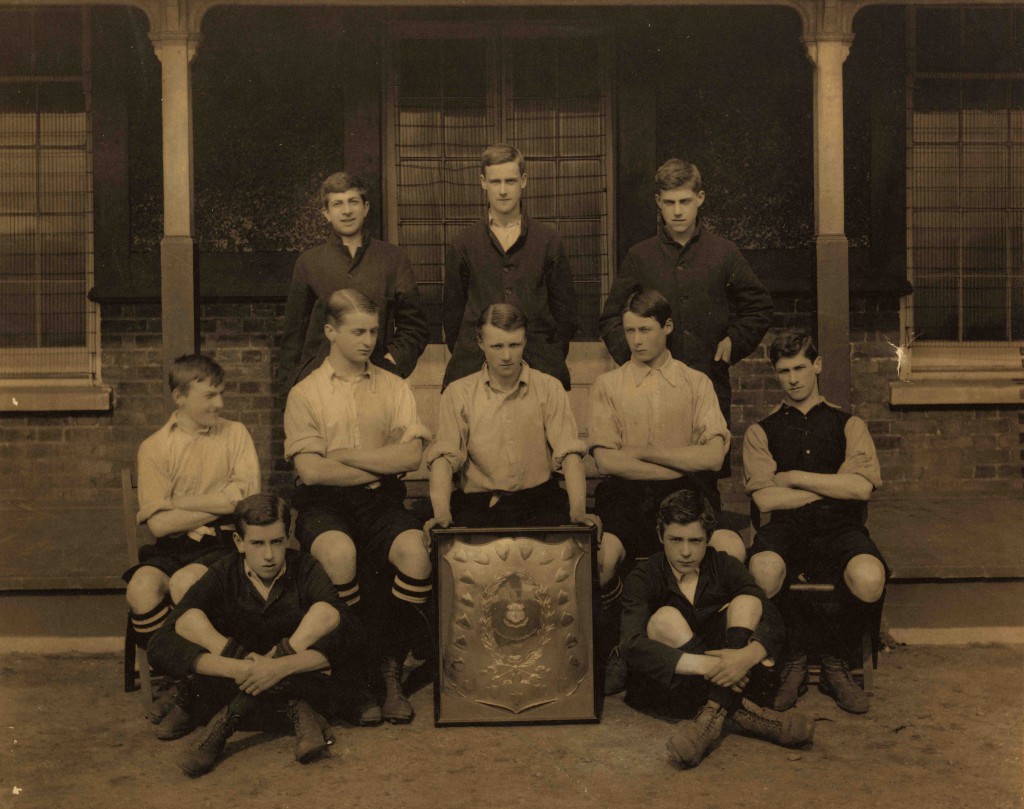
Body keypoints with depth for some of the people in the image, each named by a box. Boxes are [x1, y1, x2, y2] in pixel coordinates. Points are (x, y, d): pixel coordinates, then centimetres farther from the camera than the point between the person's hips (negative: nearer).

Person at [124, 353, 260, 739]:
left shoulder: (235, 434, 7)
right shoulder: (154, 447, 4)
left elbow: (248, 500, -6)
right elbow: (159, 522, -5)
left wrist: (182, 504, -6)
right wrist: (218, 503, -6)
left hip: (223, 544, -1)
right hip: (173, 546, 2)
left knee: (185, 582, -32)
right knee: (141, 588, -28)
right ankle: (174, 678, -4)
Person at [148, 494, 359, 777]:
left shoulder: (304, 568, -5)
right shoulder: (223, 574, -2)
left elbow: (332, 617, -25)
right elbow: (184, 623, -21)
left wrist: (280, 665, -36)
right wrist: (240, 666, -34)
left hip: (299, 676, -1)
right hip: (233, 682, 2)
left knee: (324, 614, -27)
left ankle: (232, 715, -25)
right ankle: (297, 711, -29)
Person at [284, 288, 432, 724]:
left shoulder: (393, 387, 12)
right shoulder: (305, 393, 5)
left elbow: (411, 456, -3)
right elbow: (311, 470, -8)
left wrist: (345, 455, -7)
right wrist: (380, 463, -5)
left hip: (381, 501, 2)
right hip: (324, 505, -2)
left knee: (415, 550, -30)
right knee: (339, 552, -35)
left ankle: (390, 670, -11)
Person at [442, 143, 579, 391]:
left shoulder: (549, 240, 7)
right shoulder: (463, 244, 8)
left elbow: (565, 306, 9)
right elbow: (452, 312, 11)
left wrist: (554, 358, 5)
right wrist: (463, 357, 6)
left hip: (539, 363, 0)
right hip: (475, 363, 0)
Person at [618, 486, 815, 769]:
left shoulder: (724, 566, 1)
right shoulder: (643, 578, -8)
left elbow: (774, 623, -10)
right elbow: (632, 646, -25)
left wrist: (747, 655, -33)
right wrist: (703, 664, -36)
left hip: (721, 680, 3)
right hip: (664, 686, -2)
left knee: (747, 602, -17)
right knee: (666, 618, -28)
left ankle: (714, 713, -35)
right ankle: (739, 712, -33)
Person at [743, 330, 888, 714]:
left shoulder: (848, 424, 16)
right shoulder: (761, 431, 15)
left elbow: (862, 487, -3)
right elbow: (765, 499, -1)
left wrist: (794, 477, -2)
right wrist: (835, 486, 2)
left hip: (839, 527, 1)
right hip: (786, 528, 0)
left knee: (869, 578, -34)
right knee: (764, 570, -37)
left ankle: (836, 663, -2)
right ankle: (793, 661, -6)